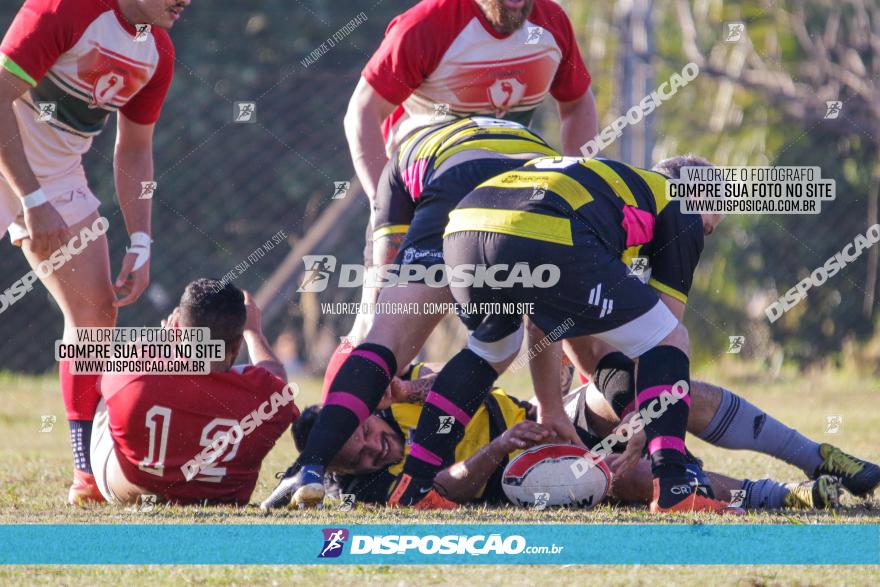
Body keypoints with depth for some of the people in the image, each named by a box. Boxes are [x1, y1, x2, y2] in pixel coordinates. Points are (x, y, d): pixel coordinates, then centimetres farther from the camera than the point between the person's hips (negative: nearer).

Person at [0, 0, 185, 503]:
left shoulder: (158, 52, 1)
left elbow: (134, 151, 13)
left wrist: (141, 244, 6)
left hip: (58, 175, 8)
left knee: (95, 310, 3)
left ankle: (91, 474, 8)